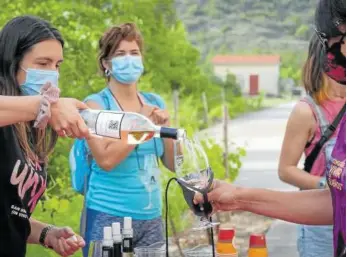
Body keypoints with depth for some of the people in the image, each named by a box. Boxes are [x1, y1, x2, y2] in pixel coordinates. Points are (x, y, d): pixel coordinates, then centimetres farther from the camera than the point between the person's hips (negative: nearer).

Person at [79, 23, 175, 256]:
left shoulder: (155, 103, 9)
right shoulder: (96, 104, -6)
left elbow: (174, 164, 8)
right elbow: (106, 159, -19)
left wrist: (166, 127, -7)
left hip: (151, 217, 5)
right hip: (109, 216, -5)